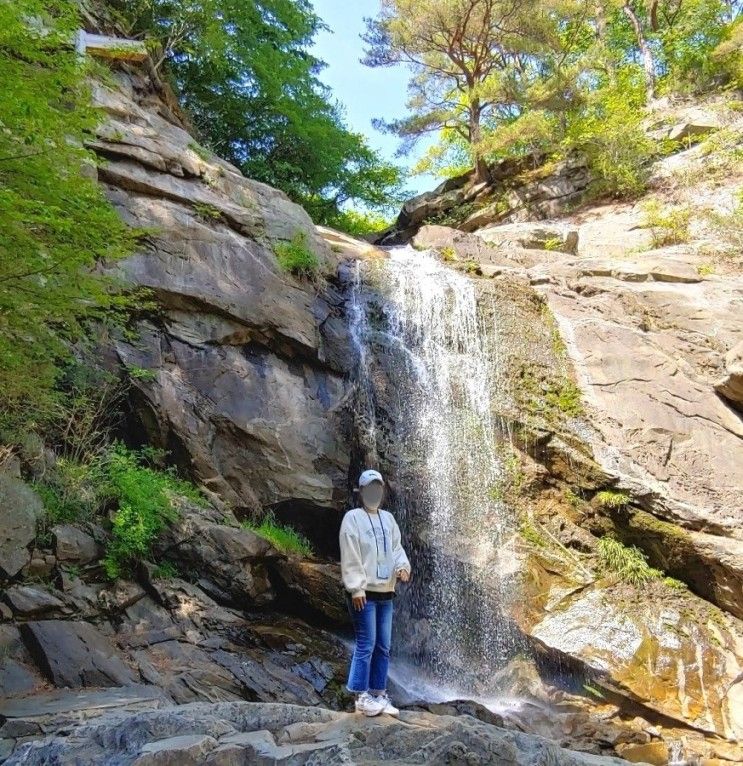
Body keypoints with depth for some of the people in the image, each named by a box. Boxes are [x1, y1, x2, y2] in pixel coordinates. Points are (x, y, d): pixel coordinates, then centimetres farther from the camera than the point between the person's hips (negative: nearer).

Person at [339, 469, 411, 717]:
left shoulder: (388, 518, 15)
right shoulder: (352, 517, -5)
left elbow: (396, 547, 15)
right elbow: (350, 556, -11)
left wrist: (403, 566, -6)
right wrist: (356, 588, -16)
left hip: (386, 592, 7)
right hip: (364, 593, -7)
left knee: (383, 647, 10)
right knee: (366, 645, -6)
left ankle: (378, 694, 20)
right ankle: (361, 696, 3)